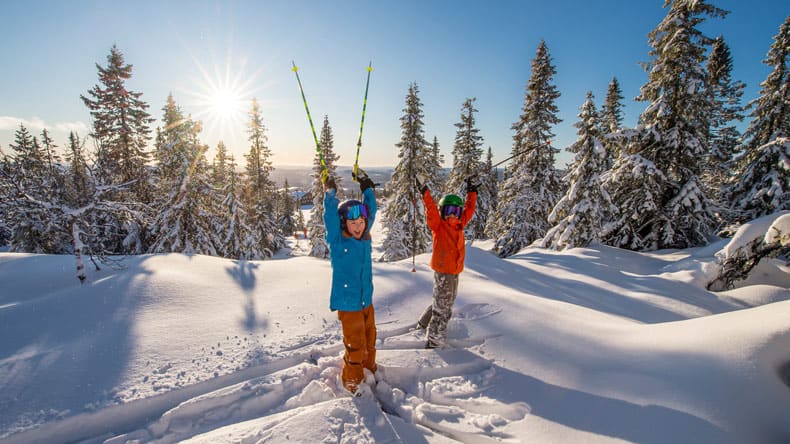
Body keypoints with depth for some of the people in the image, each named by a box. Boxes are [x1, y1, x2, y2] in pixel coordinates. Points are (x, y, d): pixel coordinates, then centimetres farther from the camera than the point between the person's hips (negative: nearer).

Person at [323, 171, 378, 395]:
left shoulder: (364, 238, 2)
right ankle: (352, 381, 27)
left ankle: (369, 369, 46)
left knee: (369, 340, 21)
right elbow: (330, 215, -25)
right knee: (355, 345, 3)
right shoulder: (337, 241, -12)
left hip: (367, 300, 6)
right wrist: (330, 192, -20)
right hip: (348, 303, -6)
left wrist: (367, 188, 12)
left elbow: (371, 211, 10)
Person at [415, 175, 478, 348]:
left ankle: (425, 323, 42)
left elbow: (469, 209, 16)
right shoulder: (438, 225, -10)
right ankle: (434, 340, 12)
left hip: (455, 271, 8)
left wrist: (472, 191, 15)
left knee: (446, 303, 22)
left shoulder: (459, 225, 8)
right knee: (443, 308, 0)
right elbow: (431, 210, -25)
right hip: (442, 271, -7)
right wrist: (424, 192, -34)